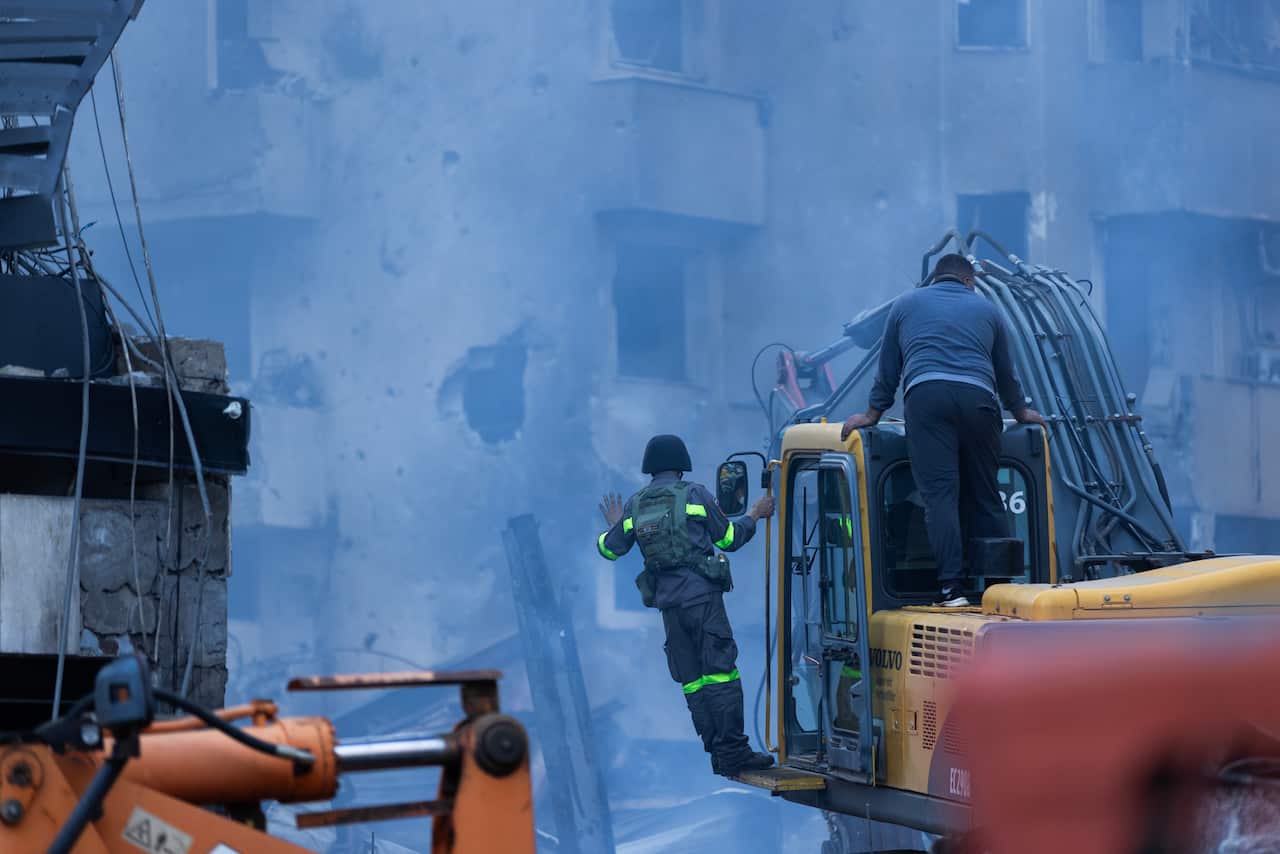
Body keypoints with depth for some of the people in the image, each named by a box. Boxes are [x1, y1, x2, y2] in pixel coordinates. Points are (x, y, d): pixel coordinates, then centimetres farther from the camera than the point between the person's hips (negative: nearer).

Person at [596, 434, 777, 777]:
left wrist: (614, 526, 39)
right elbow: (728, 538, 9)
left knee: (692, 681, 6)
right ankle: (732, 751, -12)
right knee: (721, 672, -6)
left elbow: (609, 548, 17)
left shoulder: (635, 505, 12)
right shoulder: (694, 494, 2)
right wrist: (754, 515, 26)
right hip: (701, 593, -4)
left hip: (668, 601, 4)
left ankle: (718, 753, 4)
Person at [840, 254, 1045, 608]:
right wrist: (1020, 413, 48)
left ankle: (951, 587, -23)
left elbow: (888, 370, 25)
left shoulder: (905, 305, 25)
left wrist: (872, 414, 34)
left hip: (925, 396, -1)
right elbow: (1005, 373, 34)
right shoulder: (986, 309, 27)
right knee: (985, 498, 7)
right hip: (977, 398, 2)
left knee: (939, 494, -11)